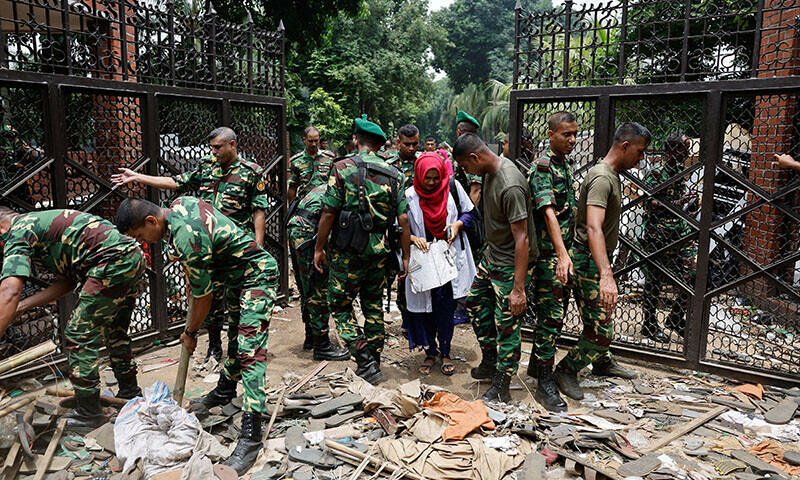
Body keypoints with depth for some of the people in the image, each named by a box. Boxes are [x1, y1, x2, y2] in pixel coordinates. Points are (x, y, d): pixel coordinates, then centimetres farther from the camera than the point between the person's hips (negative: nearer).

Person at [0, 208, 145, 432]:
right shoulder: (38, 222, 28)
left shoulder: (18, 233, 0)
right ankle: (129, 393, 37)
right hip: (135, 256, 10)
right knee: (115, 332, 24)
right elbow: (68, 282, 23)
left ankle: (88, 414, 8)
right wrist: (22, 306, 20)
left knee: (79, 335, -1)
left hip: (114, 261, -10)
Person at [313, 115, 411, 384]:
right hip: (380, 251, 4)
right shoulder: (392, 174, 5)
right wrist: (405, 256, 7)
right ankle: (375, 360, 24)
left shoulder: (342, 168, -6)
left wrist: (319, 248, 1)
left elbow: (329, 213, -9)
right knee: (373, 306, 17)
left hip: (348, 250, -4)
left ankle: (366, 362, -2)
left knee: (340, 307, 7)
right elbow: (403, 219, 0)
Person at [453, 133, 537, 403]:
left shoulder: (511, 186, -29)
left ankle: (500, 390, 13)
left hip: (511, 264, -10)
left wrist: (519, 288, -27)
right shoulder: (492, 171, 1)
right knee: (475, 302, 20)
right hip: (492, 255, 10)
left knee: (506, 325, -1)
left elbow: (521, 238, -28)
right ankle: (491, 361, 36)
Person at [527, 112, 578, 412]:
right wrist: (562, 254, -34)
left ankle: (537, 362, 30)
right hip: (549, 253, -9)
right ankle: (545, 383, 1)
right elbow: (548, 212, -25)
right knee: (551, 315, -7)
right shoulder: (542, 167, -14)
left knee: (556, 311, 16)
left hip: (565, 252, 9)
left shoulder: (567, 165, 15)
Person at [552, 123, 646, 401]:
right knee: (601, 330, -7)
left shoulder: (612, 175, 12)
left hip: (599, 260, 10)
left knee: (601, 319, 25)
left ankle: (603, 363, 43)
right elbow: (594, 228, -37)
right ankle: (566, 370, 10)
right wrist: (606, 274, -47)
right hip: (590, 262, -10)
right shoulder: (602, 178, -22)